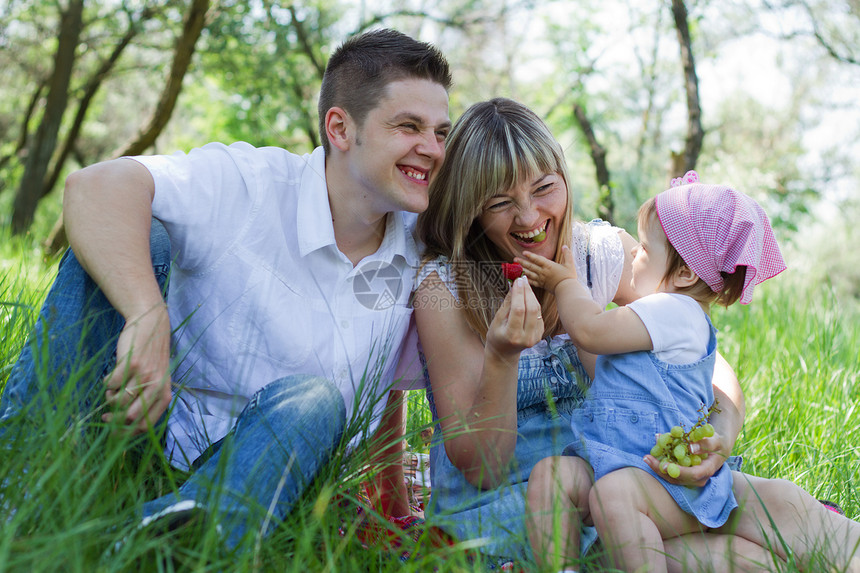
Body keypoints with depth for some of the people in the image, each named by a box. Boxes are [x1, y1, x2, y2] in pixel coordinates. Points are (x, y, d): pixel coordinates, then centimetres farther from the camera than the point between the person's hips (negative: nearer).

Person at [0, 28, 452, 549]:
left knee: (316, 398, -31)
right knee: (136, 240, -22)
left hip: (275, 467, 3)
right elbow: (97, 186, -31)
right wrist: (148, 318, -44)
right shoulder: (248, 185, -14)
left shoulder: (422, 250, 2)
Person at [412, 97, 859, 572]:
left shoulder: (606, 253, -4)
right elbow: (479, 468, -15)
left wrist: (721, 435, -23)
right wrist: (500, 358, -32)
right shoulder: (444, 288, -15)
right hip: (491, 505, -2)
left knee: (784, 502, -21)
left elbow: (711, 368, 0)